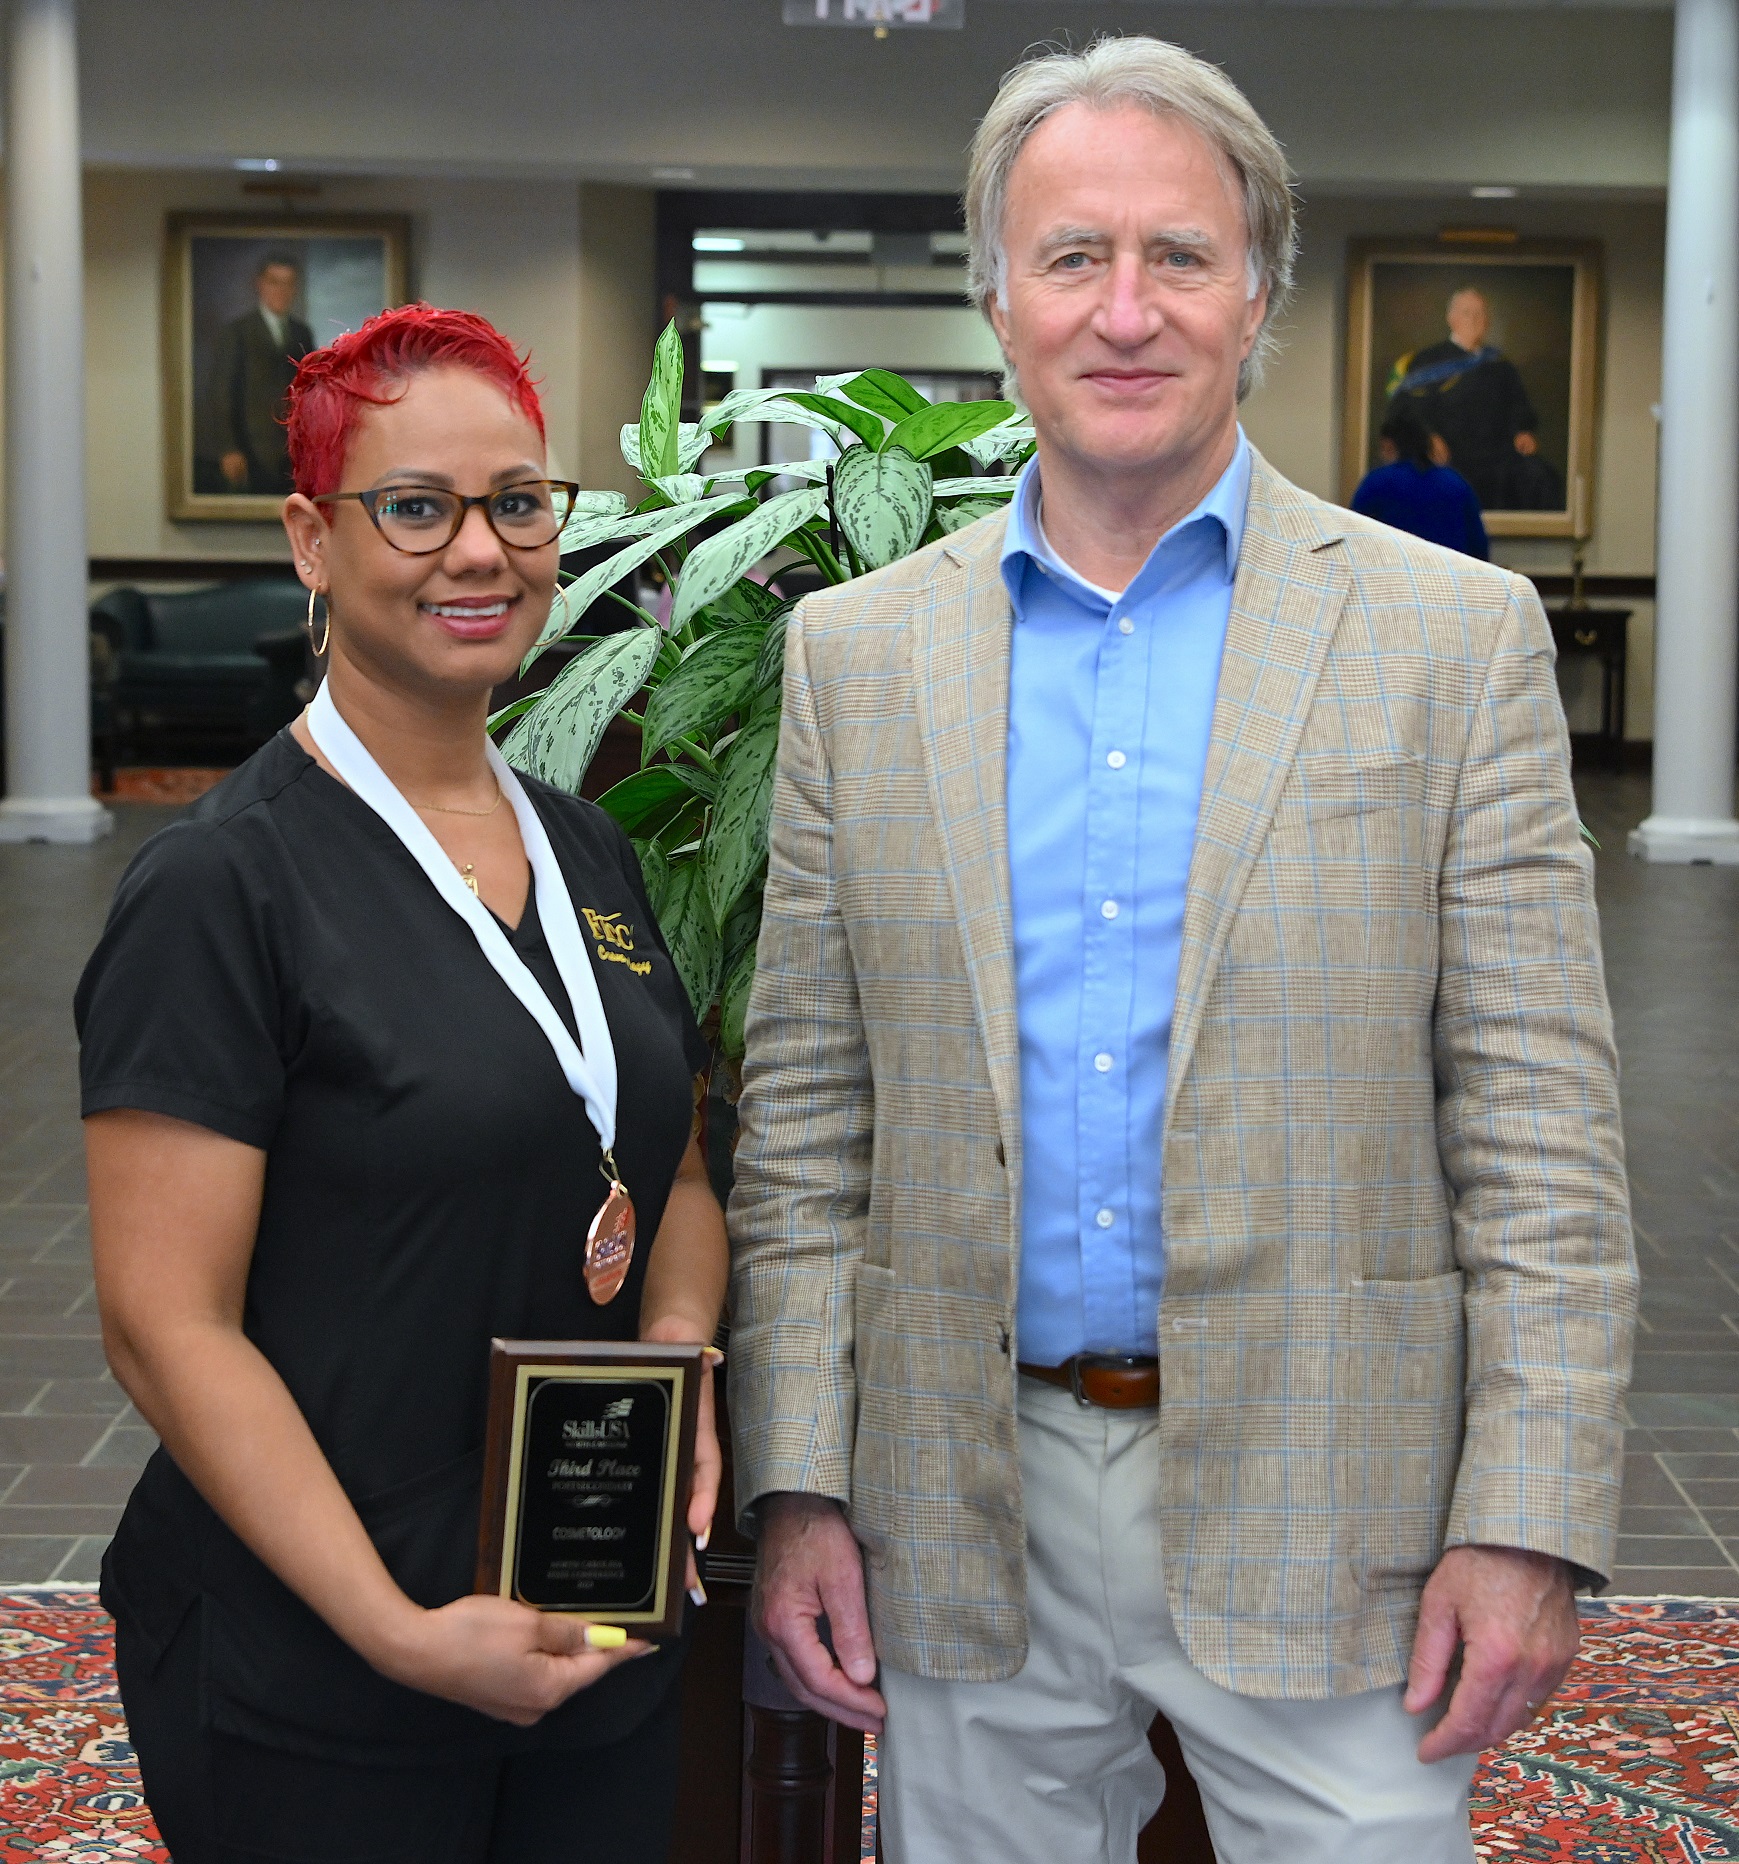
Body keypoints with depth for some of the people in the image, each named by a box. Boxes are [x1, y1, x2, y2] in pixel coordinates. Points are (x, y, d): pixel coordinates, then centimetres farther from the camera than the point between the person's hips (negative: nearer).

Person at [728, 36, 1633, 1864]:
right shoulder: (855, 652, 5)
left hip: (1314, 1509, -2)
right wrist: (795, 1486, 0)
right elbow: (802, 1123, 6)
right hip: (967, 1522, 2)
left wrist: (1527, 1523, -10)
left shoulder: (1454, 635, -2)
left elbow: (1542, 1135, -4)